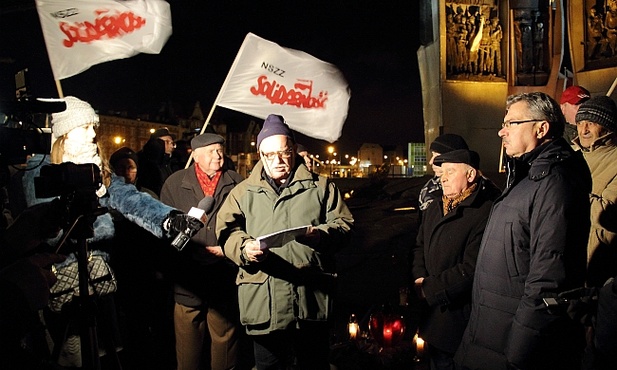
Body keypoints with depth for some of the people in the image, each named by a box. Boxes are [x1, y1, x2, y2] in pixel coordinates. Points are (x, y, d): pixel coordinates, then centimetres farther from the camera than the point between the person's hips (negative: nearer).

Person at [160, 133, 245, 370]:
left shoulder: (237, 184, 6)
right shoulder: (175, 184, 5)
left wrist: (228, 249, -8)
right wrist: (191, 252, -11)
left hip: (225, 281, 1)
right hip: (188, 282, 0)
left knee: (225, 343, 12)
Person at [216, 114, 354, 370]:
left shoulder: (320, 186, 9)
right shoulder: (243, 192, 12)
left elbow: (343, 224, 5)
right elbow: (227, 231, 6)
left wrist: (321, 235, -16)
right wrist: (244, 248, -16)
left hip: (312, 298, 0)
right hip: (263, 302, 1)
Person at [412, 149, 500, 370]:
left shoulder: (484, 213, -20)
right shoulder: (434, 208, 10)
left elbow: (471, 269, -25)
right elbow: (420, 247, 15)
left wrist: (429, 287, -18)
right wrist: (420, 278, -4)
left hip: (460, 317, -8)